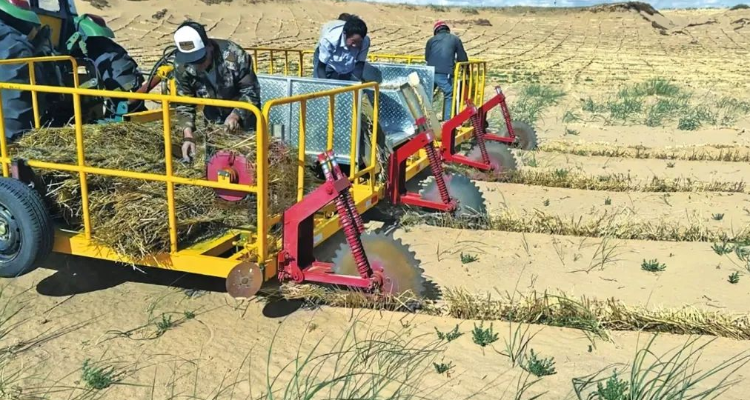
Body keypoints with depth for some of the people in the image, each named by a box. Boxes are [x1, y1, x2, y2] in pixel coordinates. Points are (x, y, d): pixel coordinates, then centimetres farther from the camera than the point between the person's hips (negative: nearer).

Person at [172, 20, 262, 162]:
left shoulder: (234, 56, -33)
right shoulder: (182, 66, -21)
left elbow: (250, 92, -22)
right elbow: (184, 103, -13)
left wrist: (236, 115, -39)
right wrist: (188, 136, -27)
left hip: (243, 118, -3)